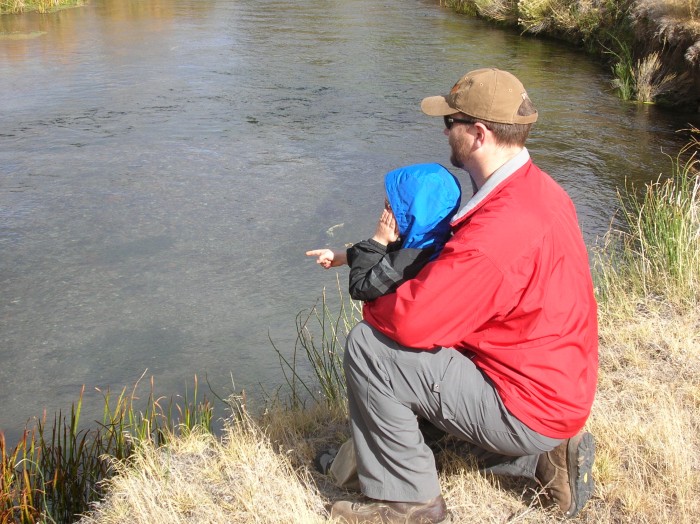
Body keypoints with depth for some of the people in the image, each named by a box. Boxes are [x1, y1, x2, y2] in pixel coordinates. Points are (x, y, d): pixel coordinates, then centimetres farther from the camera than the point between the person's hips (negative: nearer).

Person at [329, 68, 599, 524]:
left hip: (527, 410, -10)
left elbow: (410, 321, -30)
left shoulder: (500, 229, -30)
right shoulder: (539, 188, 2)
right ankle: (544, 456, 18)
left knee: (368, 347, -16)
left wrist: (372, 303, -6)